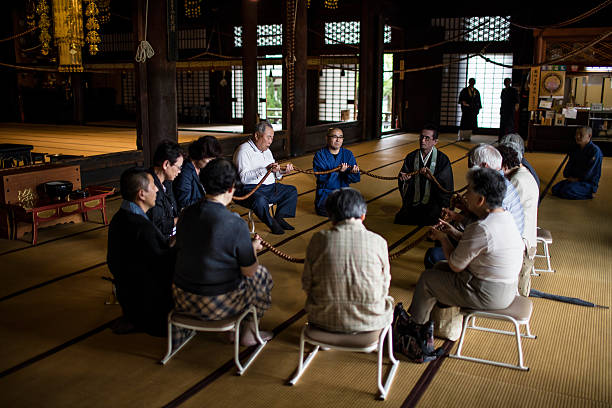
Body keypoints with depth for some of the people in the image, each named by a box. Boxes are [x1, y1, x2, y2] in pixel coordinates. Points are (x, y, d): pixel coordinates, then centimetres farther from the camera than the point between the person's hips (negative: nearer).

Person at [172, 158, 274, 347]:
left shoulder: (186, 214, -5)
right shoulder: (236, 224, -22)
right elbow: (249, 271, -13)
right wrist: (253, 247, 11)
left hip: (183, 300, 6)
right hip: (218, 305, -6)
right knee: (262, 275, 21)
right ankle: (249, 333, 33)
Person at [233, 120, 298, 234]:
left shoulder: (267, 150, 18)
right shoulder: (244, 151, -11)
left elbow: (274, 175, 21)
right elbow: (243, 178, -25)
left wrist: (281, 171, -3)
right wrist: (265, 169, -32)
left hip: (270, 187, 9)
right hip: (250, 189, -9)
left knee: (292, 190, 3)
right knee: (260, 200, -38)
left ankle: (279, 217, 0)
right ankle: (271, 223, -13)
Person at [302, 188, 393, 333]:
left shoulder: (319, 239, -8)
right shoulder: (378, 242, -9)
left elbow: (307, 285, -1)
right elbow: (384, 288, 1)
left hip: (324, 321, 1)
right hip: (369, 321, -1)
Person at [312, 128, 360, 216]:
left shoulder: (348, 154, 4)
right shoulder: (319, 155, -5)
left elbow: (356, 179, -4)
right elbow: (321, 177, -18)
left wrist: (353, 173, -29)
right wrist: (337, 171, -33)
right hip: (325, 192, -3)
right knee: (327, 211, -26)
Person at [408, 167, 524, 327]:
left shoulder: (481, 229, -29)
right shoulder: (505, 216, 1)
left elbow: (456, 265, -17)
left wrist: (443, 238, -2)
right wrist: (454, 232, 7)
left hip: (490, 296, -10)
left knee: (427, 278, 5)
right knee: (440, 267, 21)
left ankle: (416, 327, 26)